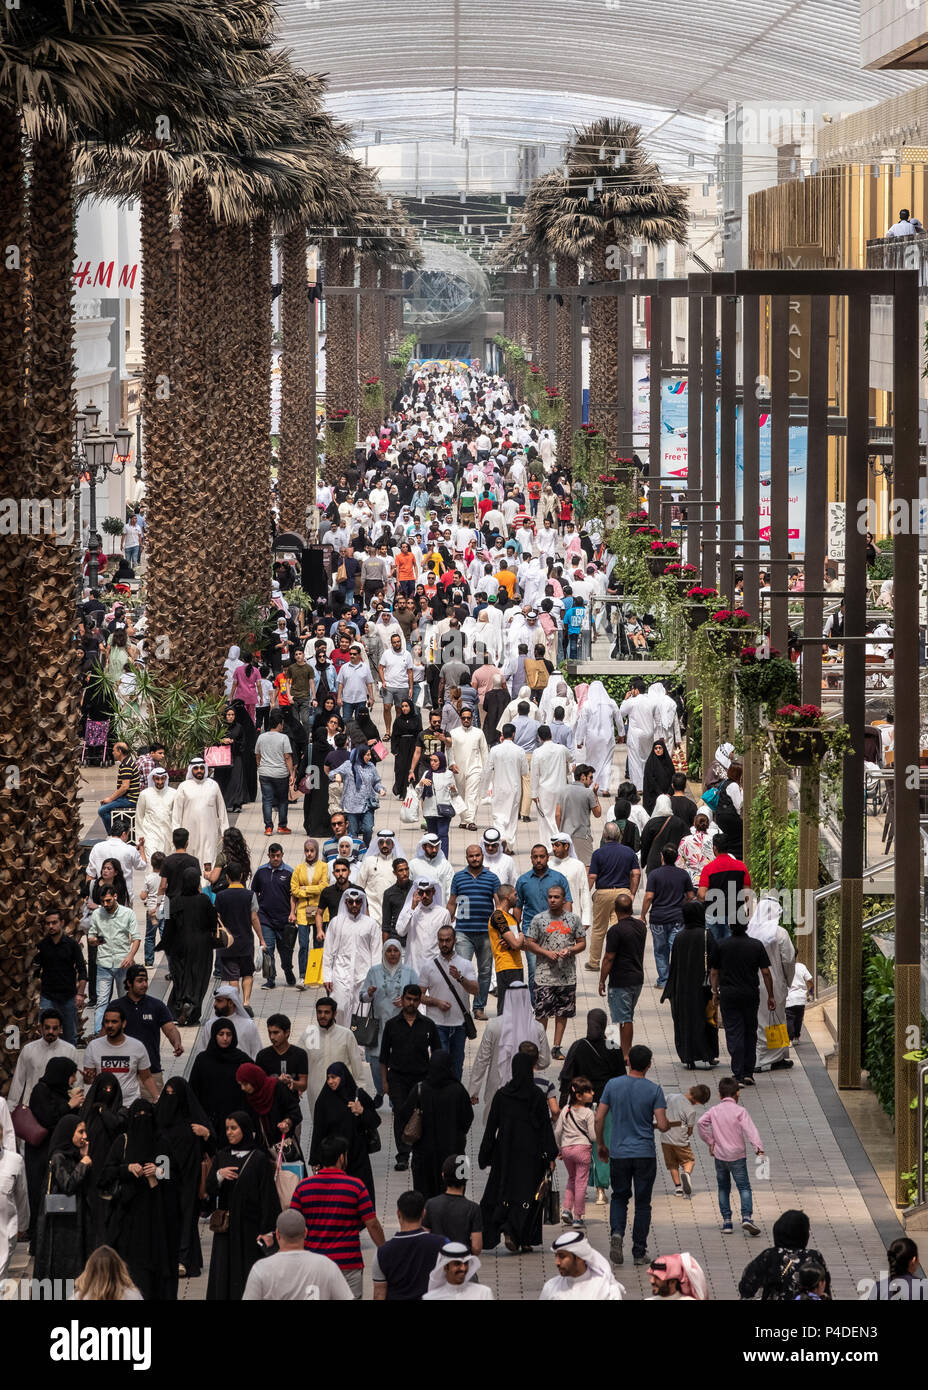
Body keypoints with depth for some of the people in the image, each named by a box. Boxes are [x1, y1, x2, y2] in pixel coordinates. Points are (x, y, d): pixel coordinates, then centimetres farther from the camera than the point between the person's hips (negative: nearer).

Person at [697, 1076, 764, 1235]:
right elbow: (749, 1128, -19)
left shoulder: (714, 1111, 3)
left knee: (723, 1188, 14)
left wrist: (709, 1142, 1)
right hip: (737, 1156, -3)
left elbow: (701, 1123, -8)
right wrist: (758, 1146, -27)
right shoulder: (740, 1111, -8)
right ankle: (747, 1216, -22)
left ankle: (726, 1221, 11)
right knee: (744, 1187, -2)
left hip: (719, 1155, 3)